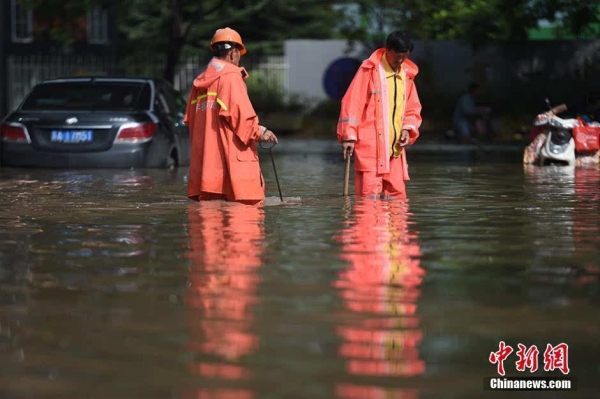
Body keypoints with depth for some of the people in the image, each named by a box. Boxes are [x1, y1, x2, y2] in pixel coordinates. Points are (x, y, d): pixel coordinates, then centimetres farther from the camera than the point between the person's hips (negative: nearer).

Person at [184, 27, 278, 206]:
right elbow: (238, 111, -16)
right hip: (230, 155, -8)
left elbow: (189, 119, 16)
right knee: (246, 202, -10)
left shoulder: (200, 81, 19)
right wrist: (259, 131, -7)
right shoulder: (231, 75, -4)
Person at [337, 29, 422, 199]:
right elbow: (352, 103, -6)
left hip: (394, 147, 6)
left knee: (397, 194, 4)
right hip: (370, 145, -6)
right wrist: (348, 135, -12)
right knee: (369, 194, -12)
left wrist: (408, 129, 2)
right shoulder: (369, 69, -3)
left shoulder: (407, 74, 14)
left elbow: (413, 108, 22)